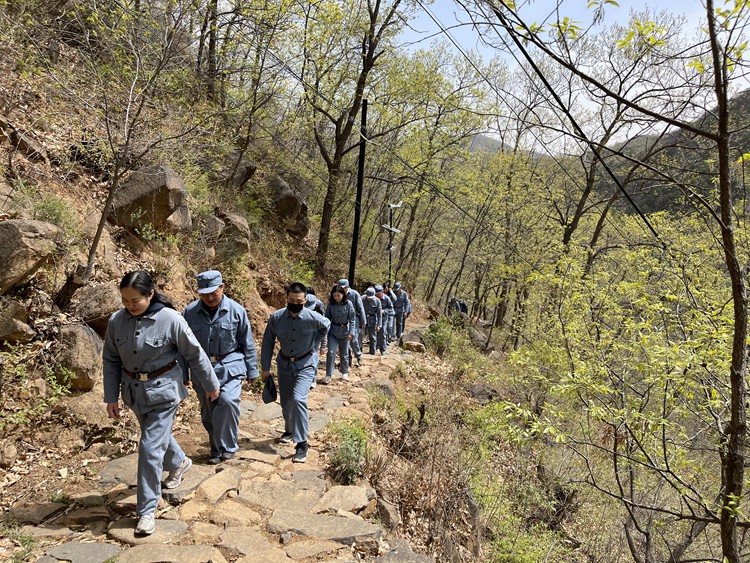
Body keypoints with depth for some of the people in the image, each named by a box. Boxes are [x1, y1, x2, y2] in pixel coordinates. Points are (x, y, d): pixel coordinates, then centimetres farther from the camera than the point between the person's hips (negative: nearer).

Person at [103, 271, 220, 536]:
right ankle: (179, 462, 56)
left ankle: (147, 510, 11)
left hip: (163, 390, -5)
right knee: (158, 434, 25)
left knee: (150, 447, -6)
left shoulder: (170, 319, -21)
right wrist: (111, 397, 3)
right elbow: (111, 360, 2)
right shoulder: (116, 321, -10)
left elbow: (195, 353, -10)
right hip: (133, 390, 5)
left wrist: (211, 384, -1)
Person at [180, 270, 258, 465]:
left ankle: (228, 446, -3)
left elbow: (247, 343, 1)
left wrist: (252, 371, 4)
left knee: (228, 401, -23)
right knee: (208, 412, 12)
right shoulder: (190, 312, -3)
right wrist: (183, 374, 9)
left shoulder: (236, 310, -6)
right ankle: (216, 450, 31)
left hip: (230, 367, -2)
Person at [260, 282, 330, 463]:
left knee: (298, 399, -22)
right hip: (284, 364, 3)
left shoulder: (312, 318, -20)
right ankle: (289, 431, 44)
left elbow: (326, 326, 5)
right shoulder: (276, 317, -16)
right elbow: (267, 343, -2)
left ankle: (301, 443, -10)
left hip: (305, 364, -3)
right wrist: (265, 368, -1)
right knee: (286, 403, 15)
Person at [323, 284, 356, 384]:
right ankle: (328, 375, 2)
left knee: (344, 353, 12)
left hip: (345, 331, 0)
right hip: (333, 331, 1)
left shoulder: (348, 304, -12)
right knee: (331, 352, -8)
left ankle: (344, 372, 31)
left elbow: (352, 319, -7)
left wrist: (351, 332, -11)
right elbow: (327, 318, 0)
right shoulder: (330, 304, -8)